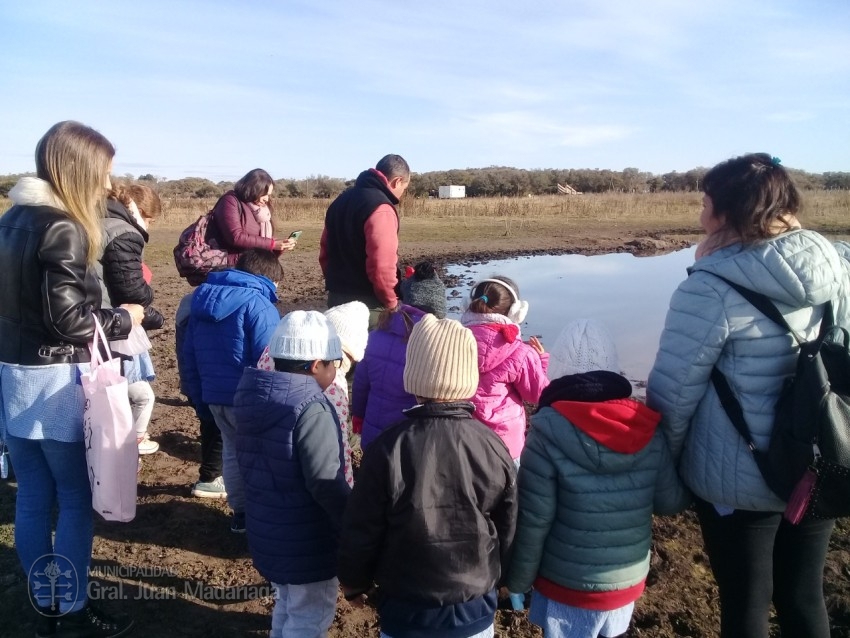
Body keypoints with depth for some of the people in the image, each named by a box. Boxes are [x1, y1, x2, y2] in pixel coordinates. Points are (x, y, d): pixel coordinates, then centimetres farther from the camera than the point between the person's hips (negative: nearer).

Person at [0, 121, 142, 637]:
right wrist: (123, 318, -3)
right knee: (76, 499, 5)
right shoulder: (64, 229, -16)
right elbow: (69, 320, -19)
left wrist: (109, 314, 16)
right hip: (53, 382, -9)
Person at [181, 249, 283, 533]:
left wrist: (197, 395, 18)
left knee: (233, 450, 21)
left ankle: (241, 513, 32)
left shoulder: (200, 300, 10)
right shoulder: (259, 305, -16)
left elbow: (189, 356, 13)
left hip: (214, 396, 7)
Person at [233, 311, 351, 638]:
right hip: (307, 542, -8)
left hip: (266, 530, 8)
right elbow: (327, 485, -27)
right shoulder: (310, 409, -27)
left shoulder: (252, 396, 0)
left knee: (287, 605, 28)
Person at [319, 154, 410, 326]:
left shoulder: (341, 200, 12)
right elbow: (381, 266, -25)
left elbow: (325, 250, 17)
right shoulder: (380, 208, -17)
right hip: (367, 304, -8)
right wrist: (391, 302, -10)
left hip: (337, 298, 9)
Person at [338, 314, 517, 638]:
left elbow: (360, 532, -12)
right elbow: (508, 533, -1)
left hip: (408, 611, -2)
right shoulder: (493, 448, -14)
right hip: (477, 609, 2)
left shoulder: (388, 449, -23)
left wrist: (353, 582, 7)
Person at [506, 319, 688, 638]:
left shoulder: (548, 431, -20)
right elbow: (671, 501, 1)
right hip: (629, 581, 4)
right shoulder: (648, 430, -9)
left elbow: (533, 520, -17)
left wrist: (518, 580, -4)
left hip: (568, 587, -3)